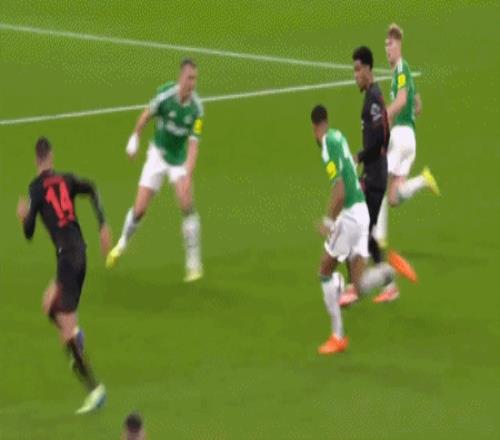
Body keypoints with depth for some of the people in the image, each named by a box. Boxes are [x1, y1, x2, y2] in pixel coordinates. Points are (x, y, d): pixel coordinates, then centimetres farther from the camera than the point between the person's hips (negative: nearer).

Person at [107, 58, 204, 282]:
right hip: (158, 154, 0)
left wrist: (187, 176, -35)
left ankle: (193, 262, -9)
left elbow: (193, 144, -24)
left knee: (187, 205, -20)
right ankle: (122, 243, 29)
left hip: (180, 158, 0)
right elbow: (147, 115, -2)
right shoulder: (165, 94, -22)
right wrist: (135, 138, 9)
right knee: (139, 209, -2)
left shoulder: (197, 109, -21)